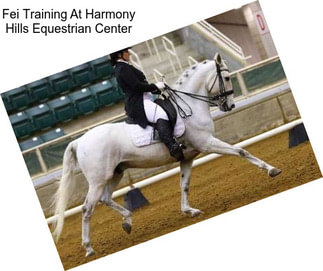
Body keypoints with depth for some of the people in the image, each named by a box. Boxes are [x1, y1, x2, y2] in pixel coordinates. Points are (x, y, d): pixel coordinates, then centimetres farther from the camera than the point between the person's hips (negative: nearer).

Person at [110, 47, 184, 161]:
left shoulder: (124, 68, 22)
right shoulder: (123, 69, -11)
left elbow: (140, 85, 25)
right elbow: (137, 86, -19)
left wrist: (159, 90, 16)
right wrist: (155, 86, -7)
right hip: (138, 104, -12)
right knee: (161, 115, -33)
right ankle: (173, 147, -49)